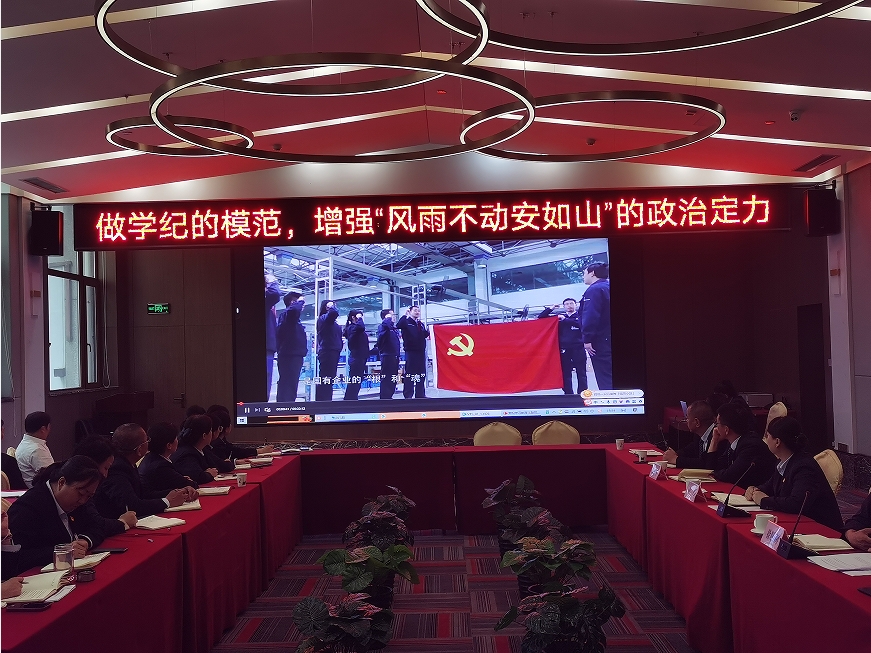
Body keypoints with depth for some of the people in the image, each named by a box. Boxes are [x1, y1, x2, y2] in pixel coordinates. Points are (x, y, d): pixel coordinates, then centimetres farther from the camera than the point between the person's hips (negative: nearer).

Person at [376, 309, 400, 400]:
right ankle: (384, 398, -7)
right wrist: (389, 318, -14)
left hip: (395, 356, 8)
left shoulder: (395, 328, 16)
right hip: (387, 355, -8)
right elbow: (385, 324, -34)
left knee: (393, 378, 13)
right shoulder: (382, 326, -7)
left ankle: (389, 397, 21)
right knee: (386, 378, -9)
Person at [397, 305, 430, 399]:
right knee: (409, 374, -6)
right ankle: (408, 395, -3)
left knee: (421, 374, 9)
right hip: (411, 351, -6)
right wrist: (405, 316, -22)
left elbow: (425, 335, 13)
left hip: (421, 351, 7)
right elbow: (398, 326, -21)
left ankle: (420, 395, 15)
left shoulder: (421, 324, 18)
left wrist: (428, 331, -5)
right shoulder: (406, 322, -1)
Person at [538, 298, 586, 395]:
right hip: (564, 349, 3)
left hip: (578, 348, -3)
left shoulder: (580, 315, 7)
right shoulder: (560, 317, 16)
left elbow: (581, 323, -17)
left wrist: (565, 319, -13)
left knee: (581, 374, -2)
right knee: (565, 374, 3)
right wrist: (551, 308, 2)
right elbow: (540, 318, 15)